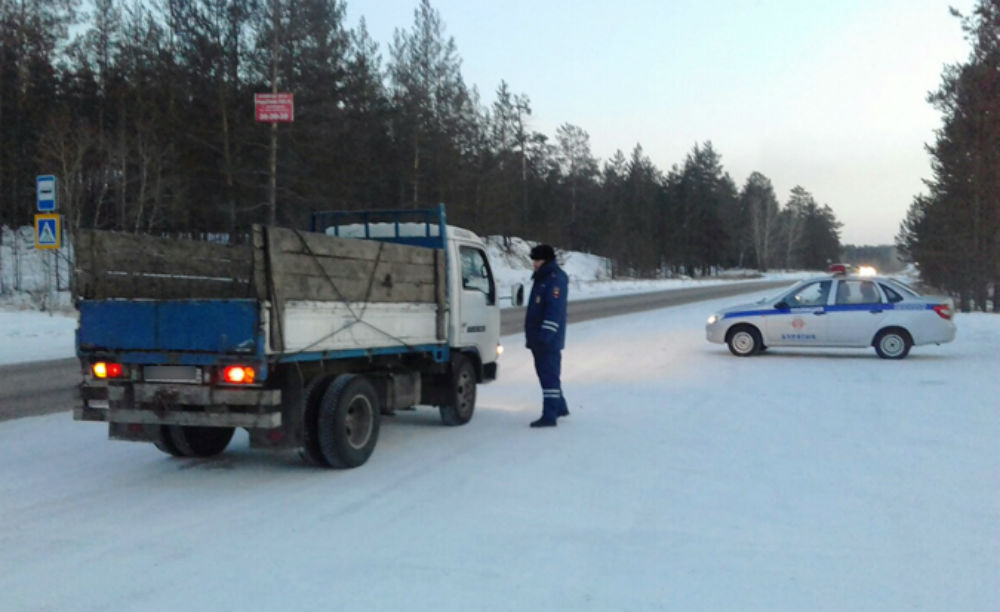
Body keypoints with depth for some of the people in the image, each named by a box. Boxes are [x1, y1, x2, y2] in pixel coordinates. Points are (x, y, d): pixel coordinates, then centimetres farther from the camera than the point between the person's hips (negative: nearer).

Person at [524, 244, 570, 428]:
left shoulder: (555, 279, -15)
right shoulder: (541, 278, 17)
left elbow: (554, 310, -23)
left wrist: (545, 334, -28)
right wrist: (532, 336, 22)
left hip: (548, 339, -10)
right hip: (538, 338, 10)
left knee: (549, 375, -8)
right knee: (545, 373, 18)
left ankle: (549, 416, -7)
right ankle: (559, 407, 32)